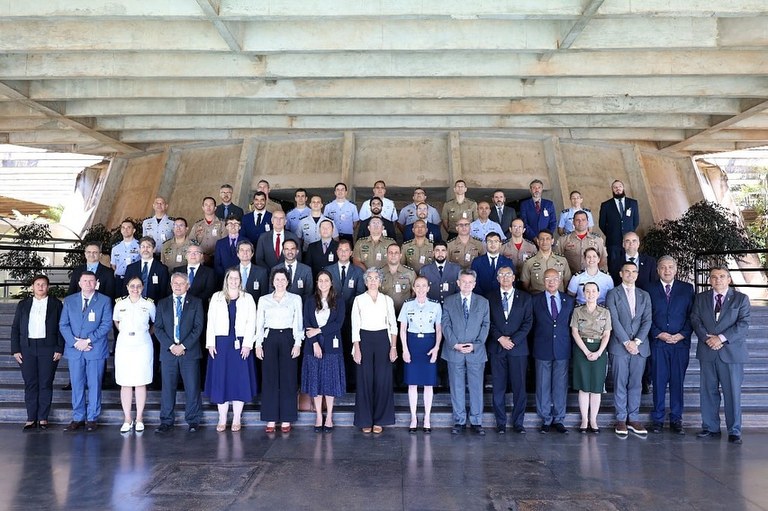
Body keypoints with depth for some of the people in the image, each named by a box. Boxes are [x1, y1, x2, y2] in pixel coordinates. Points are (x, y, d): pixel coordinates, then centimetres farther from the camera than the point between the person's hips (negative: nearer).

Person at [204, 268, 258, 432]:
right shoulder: (216, 297, 10)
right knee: (220, 380, 2)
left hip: (240, 344, -1)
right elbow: (211, 322, 5)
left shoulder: (247, 298, 7)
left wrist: (247, 344, -10)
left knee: (240, 380, 1)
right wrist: (210, 343, -4)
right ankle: (222, 419, 10)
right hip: (220, 343, 1)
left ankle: (237, 419, 9)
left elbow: (251, 323, 0)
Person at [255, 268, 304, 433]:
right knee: (269, 379, 0)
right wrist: (258, 344, 1)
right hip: (269, 339, 1)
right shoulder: (263, 300, 11)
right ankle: (271, 419, 7)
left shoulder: (295, 299, 8)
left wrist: (297, 344, -5)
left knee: (288, 379, -1)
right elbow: (259, 324, 10)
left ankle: (286, 419, 6)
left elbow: (298, 323, 4)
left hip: (288, 338, -1)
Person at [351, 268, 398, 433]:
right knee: (365, 380, 1)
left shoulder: (387, 300, 8)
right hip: (364, 340, -1)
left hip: (383, 340, 1)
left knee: (383, 380, 0)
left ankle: (380, 420, 13)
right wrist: (356, 349, -6)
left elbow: (393, 325, 7)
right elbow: (355, 326, 1)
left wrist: (393, 347, -2)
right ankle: (366, 420, 12)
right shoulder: (359, 300, 4)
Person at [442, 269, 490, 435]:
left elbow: (486, 325, 3)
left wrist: (475, 345, -9)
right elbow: (445, 324, 0)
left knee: (476, 387, 4)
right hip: (454, 352, 0)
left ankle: (476, 421, 14)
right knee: (457, 388, 6)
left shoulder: (483, 302, 7)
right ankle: (459, 421, 15)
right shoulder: (449, 301, 6)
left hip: (476, 352, 0)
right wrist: (455, 344, -11)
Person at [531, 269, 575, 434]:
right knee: (543, 386, 4)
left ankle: (558, 419, 17)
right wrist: (534, 345, 0)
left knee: (561, 386, 6)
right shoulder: (535, 301, 2)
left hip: (563, 350, 1)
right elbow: (531, 325, 4)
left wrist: (570, 345, 4)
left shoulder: (569, 301, 8)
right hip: (542, 350, -1)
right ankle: (546, 419, 15)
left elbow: (572, 325, 10)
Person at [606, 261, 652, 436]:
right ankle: (621, 419, 8)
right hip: (619, 346, -3)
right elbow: (614, 320, -6)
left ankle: (633, 419, 13)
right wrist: (626, 342, -13)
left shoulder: (644, 296, 13)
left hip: (639, 346, 3)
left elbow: (647, 321, 4)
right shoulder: (613, 294, 2)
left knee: (636, 384, 6)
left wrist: (637, 341, -9)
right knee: (620, 384, 1)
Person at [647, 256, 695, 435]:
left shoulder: (687, 289, 9)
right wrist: (659, 334, -8)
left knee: (678, 382, 5)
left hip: (681, 342, 1)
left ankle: (676, 420, 14)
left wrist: (681, 335, -7)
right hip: (658, 343, -1)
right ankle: (657, 419, 10)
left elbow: (691, 315, 5)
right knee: (659, 381, 2)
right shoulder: (650, 290, 6)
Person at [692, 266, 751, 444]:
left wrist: (721, 338, -16)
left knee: (732, 393, 1)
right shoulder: (701, 298, 11)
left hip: (731, 351, -3)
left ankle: (734, 431, 11)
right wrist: (707, 338, -13)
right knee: (708, 391, 6)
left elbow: (743, 324, -6)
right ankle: (710, 428, 16)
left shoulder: (741, 299, 3)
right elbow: (695, 320, 3)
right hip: (707, 352, 3)